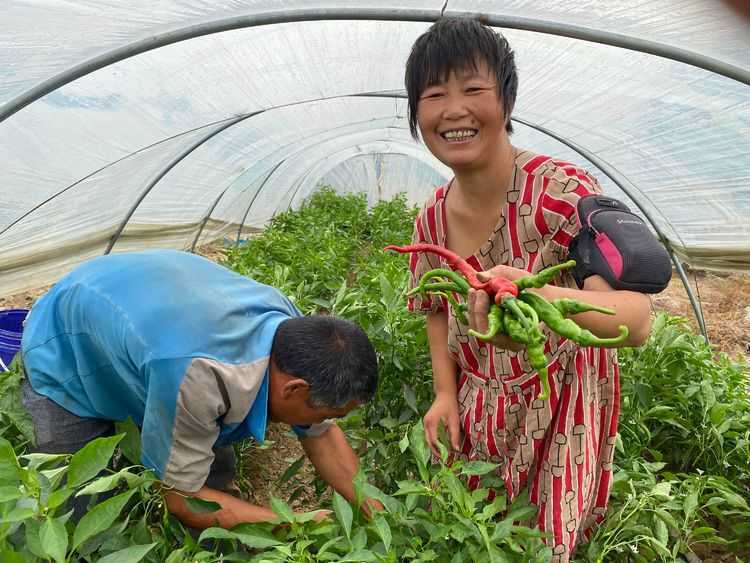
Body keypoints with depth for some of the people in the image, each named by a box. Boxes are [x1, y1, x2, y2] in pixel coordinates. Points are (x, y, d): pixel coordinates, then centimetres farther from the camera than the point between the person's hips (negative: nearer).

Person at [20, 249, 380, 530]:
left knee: (217, 474, 0)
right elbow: (182, 499, -29)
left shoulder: (294, 332, -24)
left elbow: (321, 434, -9)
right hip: (66, 354, -5)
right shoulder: (199, 377, -44)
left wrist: (373, 512, -12)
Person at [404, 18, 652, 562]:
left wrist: (539, 298, -55)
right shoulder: (432, 217, -8)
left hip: (562, 409, -4)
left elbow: (636, 320, -35)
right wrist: (445, 393, -6)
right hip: (476, 410, 4)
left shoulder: (564, 190, -24)